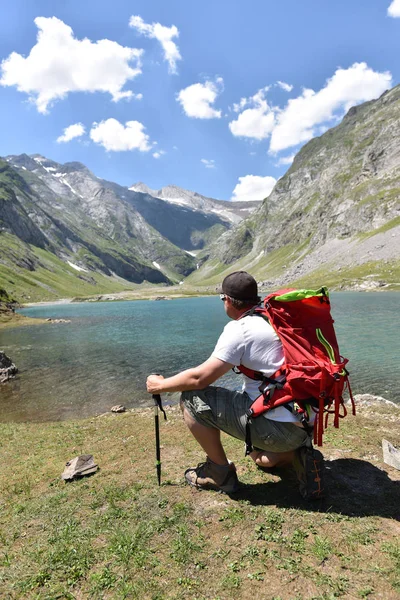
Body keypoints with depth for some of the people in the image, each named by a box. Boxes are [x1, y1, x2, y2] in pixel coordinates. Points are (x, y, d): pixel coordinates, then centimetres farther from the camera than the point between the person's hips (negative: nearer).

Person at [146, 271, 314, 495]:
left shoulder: (240, 328, -15)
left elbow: (199, 378, -15)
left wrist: (160, 385, 2)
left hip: (276, 428, -9)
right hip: (306, 425, 9)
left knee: (192, 398, -2)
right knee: (264, 459, 39)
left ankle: (220, 472, 10)